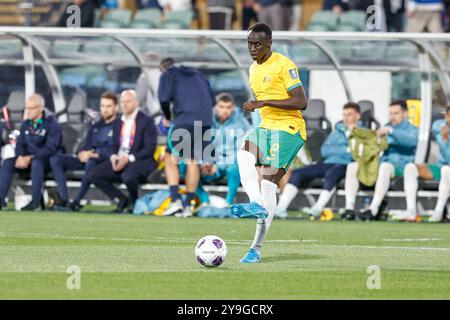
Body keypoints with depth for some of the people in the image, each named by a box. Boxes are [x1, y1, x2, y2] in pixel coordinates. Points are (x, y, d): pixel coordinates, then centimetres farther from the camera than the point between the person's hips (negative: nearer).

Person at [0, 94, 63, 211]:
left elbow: (50, 148, -19)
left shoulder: (51, 124, -9)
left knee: (36, 162, -39)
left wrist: (30, 158, -25)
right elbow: (20, 144, 11)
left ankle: (36, 202, -38)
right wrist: (20, 157, -13)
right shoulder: (26, 124, 11)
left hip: (49, 161, -6)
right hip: (28, 158, 6)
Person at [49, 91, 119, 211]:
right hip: (88, 158, 7)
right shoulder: (95, 127, 23)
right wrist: (82, 154, -4)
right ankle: (64, 200, -22)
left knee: (91, 162, -42)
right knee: (55, 159, -9)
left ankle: (77, 202, -35)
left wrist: (95, 155, -22)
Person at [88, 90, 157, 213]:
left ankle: (133, 201, -5)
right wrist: (114, 157, -4)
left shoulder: (146, 121, -3)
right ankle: (122, 199, -1)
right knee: (93, 175, -13)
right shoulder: (117, 123, 19)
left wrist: (129, 158, -20)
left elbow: (150, 148, -10)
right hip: (119, 160, 7)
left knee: (127, 176, -39)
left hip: (139, 161, -7)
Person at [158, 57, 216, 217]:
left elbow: (164, 98, -3)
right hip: (205, 122, 5)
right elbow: (212, 99, 25)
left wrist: (167, 117, 12)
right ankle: (188, 205, 6)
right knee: (193, 162, 9)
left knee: (171, 159, 3)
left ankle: (175, 200, -11)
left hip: (183, 120, -5)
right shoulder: (197, 74, 27)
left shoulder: (168, 74, 11)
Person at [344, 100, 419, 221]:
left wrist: (391, 131, -24)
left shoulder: (412, 129, 11)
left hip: (400, 165, -6)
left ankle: (374, 210, -49)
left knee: (385, 166, -40)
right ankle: (349, 208, -30)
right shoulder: (386, 127, 30)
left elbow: (412, 141, -13)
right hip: (382, 162, 6)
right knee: (352, 166, -16)